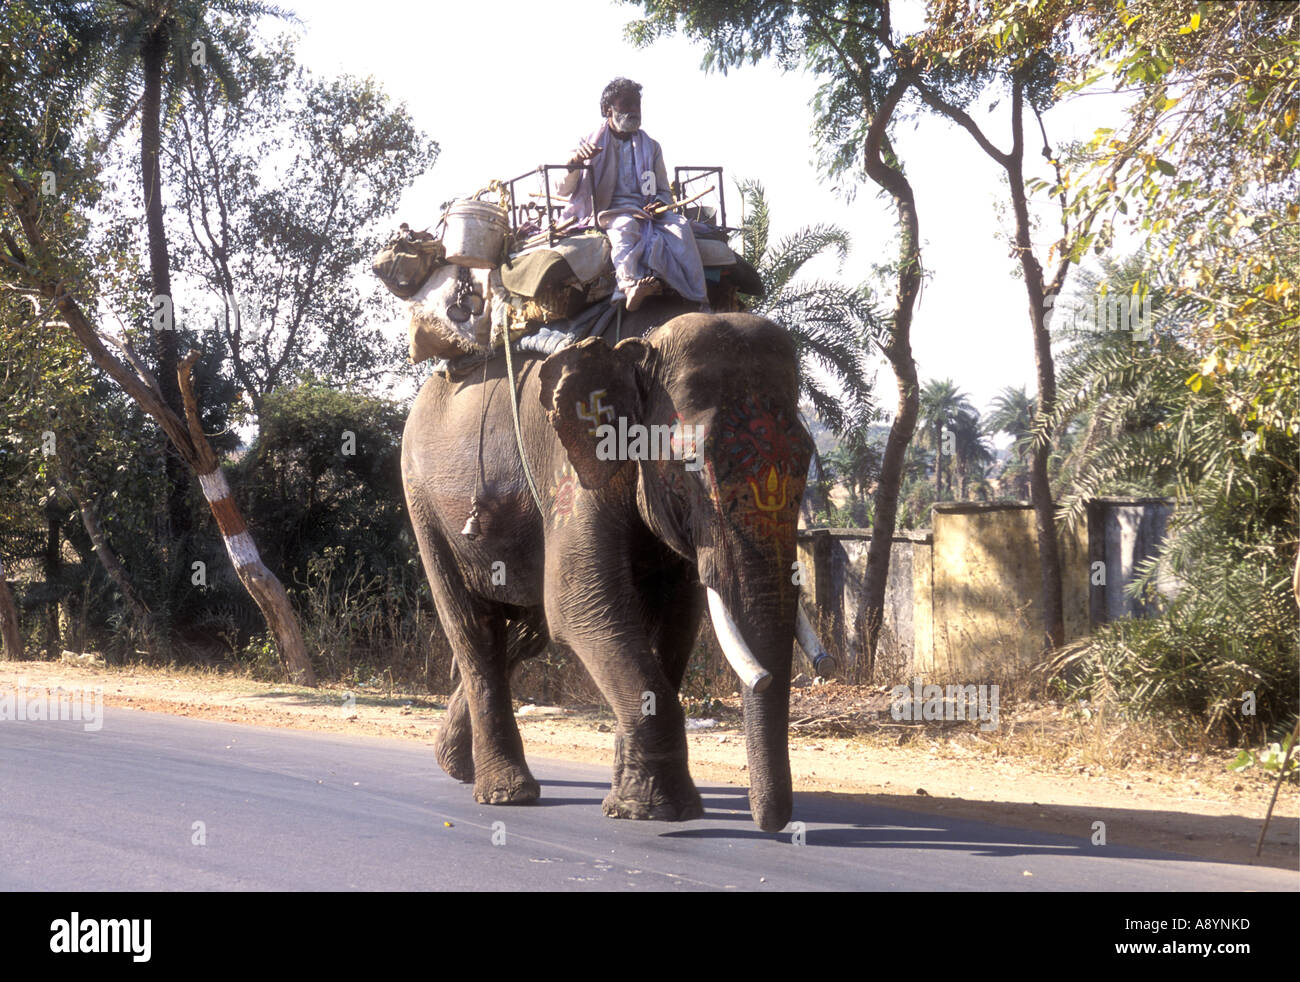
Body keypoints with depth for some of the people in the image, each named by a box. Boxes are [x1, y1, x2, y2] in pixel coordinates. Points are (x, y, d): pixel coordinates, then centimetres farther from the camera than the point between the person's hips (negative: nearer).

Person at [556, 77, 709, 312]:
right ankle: (630, 287, -68)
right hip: (608, 211, -3)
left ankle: (700, 300, -43)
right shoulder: (591, 145, 14)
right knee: (625, 226, -40)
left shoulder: (651, 147, 23)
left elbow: (664, 191, 23)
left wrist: (660, 205, -3)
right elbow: (564, 190, 6)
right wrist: (575, 162, -16)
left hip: (647, 208, 3)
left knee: (680, 226, -30)